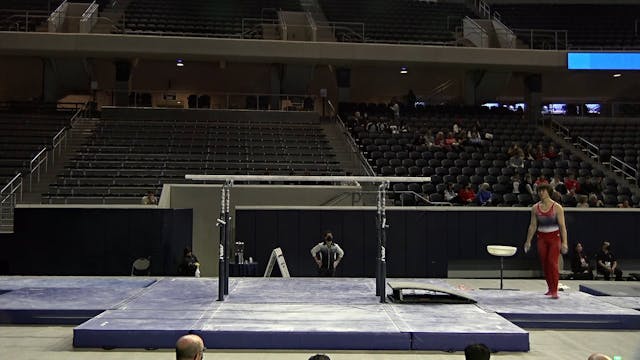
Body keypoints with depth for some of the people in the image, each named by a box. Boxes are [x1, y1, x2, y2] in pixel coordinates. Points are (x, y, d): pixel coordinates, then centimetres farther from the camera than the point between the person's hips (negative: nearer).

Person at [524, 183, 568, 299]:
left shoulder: (557, 207, -8)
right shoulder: (535, 208, 2)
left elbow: (562, 226, -10)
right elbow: (533, 226, 8)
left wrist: (564, 242, -17)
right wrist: (528, 241, 6)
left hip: (554, 237, -4)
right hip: (542, 238, 4)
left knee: (552, 262, -14)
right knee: (544, 264, 5)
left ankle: (554, 291, -11)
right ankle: (550, 289, 17)